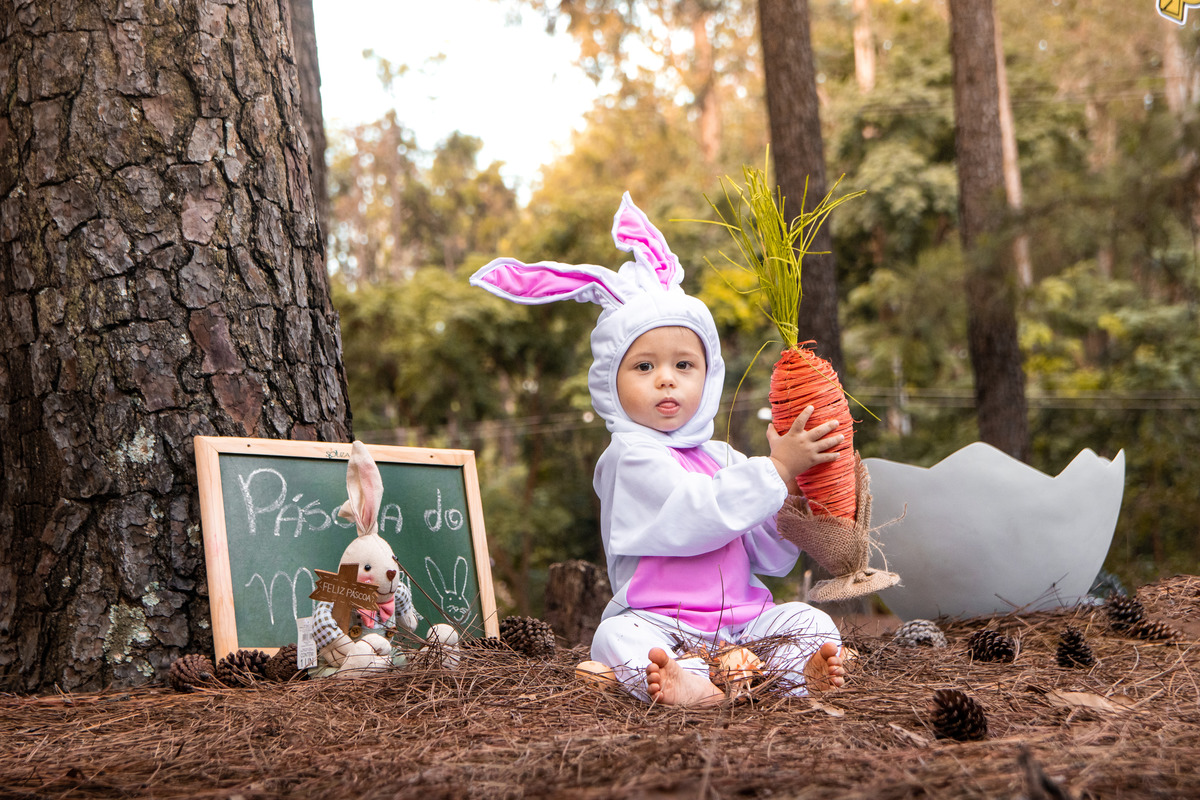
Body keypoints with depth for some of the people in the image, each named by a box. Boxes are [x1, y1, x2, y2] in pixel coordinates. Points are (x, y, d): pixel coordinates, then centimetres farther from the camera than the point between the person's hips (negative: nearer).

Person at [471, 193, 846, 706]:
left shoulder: (722, 457, 16)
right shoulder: (631, 456, -6)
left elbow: (770, 558, 16)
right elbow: (699, 517, -22)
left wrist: (790, 493, -1)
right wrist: (776, 470, -16)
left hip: (741, 618, 7)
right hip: (658, 620, -7)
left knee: (809, 620, -9)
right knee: (617, 636, -32)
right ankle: (683, 682, -58)